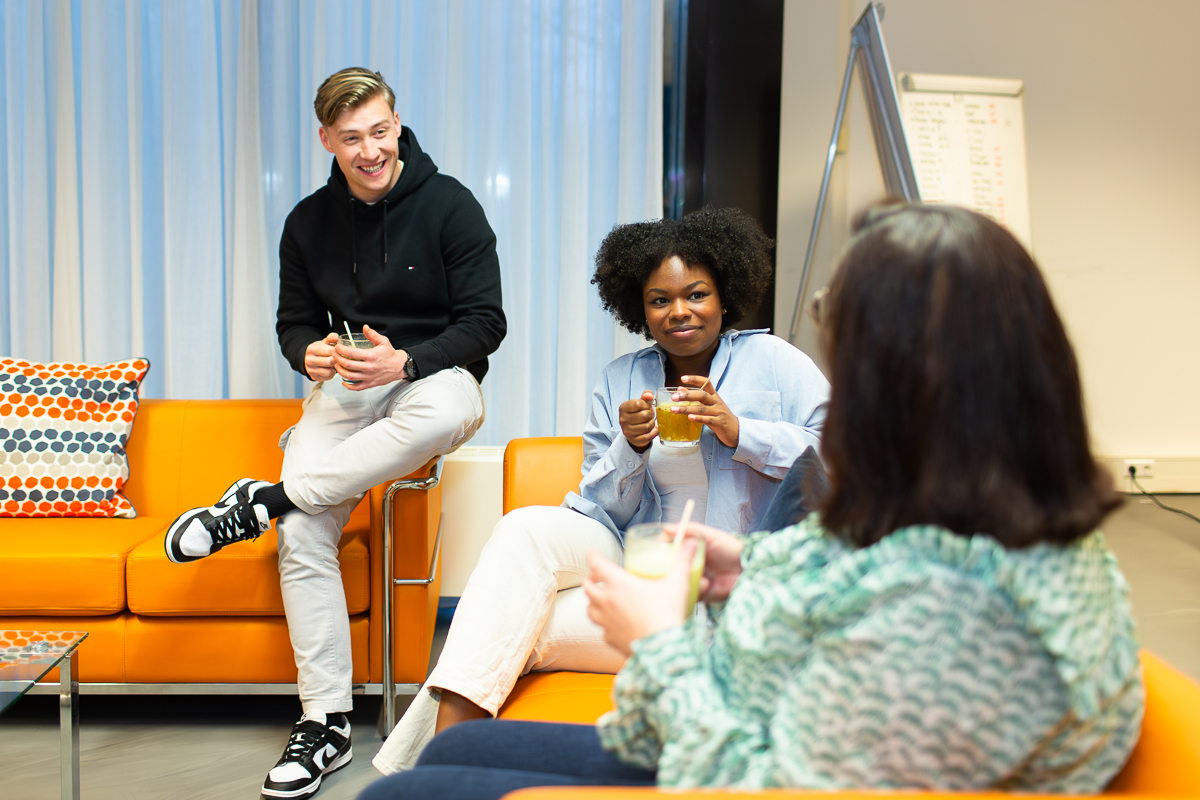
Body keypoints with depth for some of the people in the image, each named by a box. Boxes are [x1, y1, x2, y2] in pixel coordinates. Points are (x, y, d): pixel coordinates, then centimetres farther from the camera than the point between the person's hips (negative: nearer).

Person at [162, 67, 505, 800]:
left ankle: (264, 501, -28)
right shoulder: (309, 222, 8)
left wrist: (404, 362, -23)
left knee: (449, 408, -42)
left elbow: (485, 322, -7)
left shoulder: (449, 205, -5)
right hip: (344, 384, 3)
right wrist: (310, 354, -11)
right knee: (303, 537, -20)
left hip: (433, 375, -3)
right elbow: (295, 322, 14)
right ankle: (326, 725, -6)